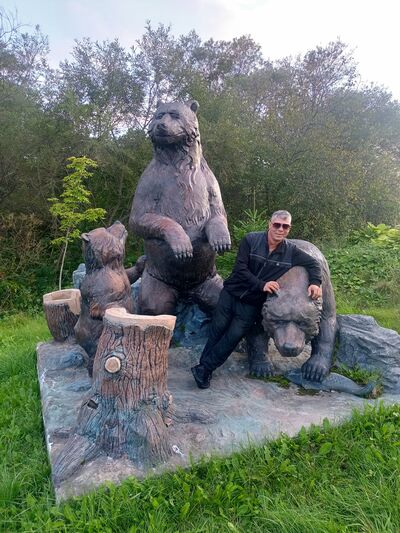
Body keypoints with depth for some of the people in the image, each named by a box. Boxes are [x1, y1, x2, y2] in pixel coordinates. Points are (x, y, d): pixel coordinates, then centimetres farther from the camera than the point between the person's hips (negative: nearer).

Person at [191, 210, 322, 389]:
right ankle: (203, 367, 21)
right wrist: (262, 285, -24)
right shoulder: (251, 240, -11)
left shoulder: (291, 251, -5)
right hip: (231, 294, -1)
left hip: (252, 304, 1)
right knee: (217, 331, 4)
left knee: (234, 336, -5)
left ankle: (204, 370, 9)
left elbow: (314, 264, 3)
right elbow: (240, 269, -16)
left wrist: (315, 283, -16)